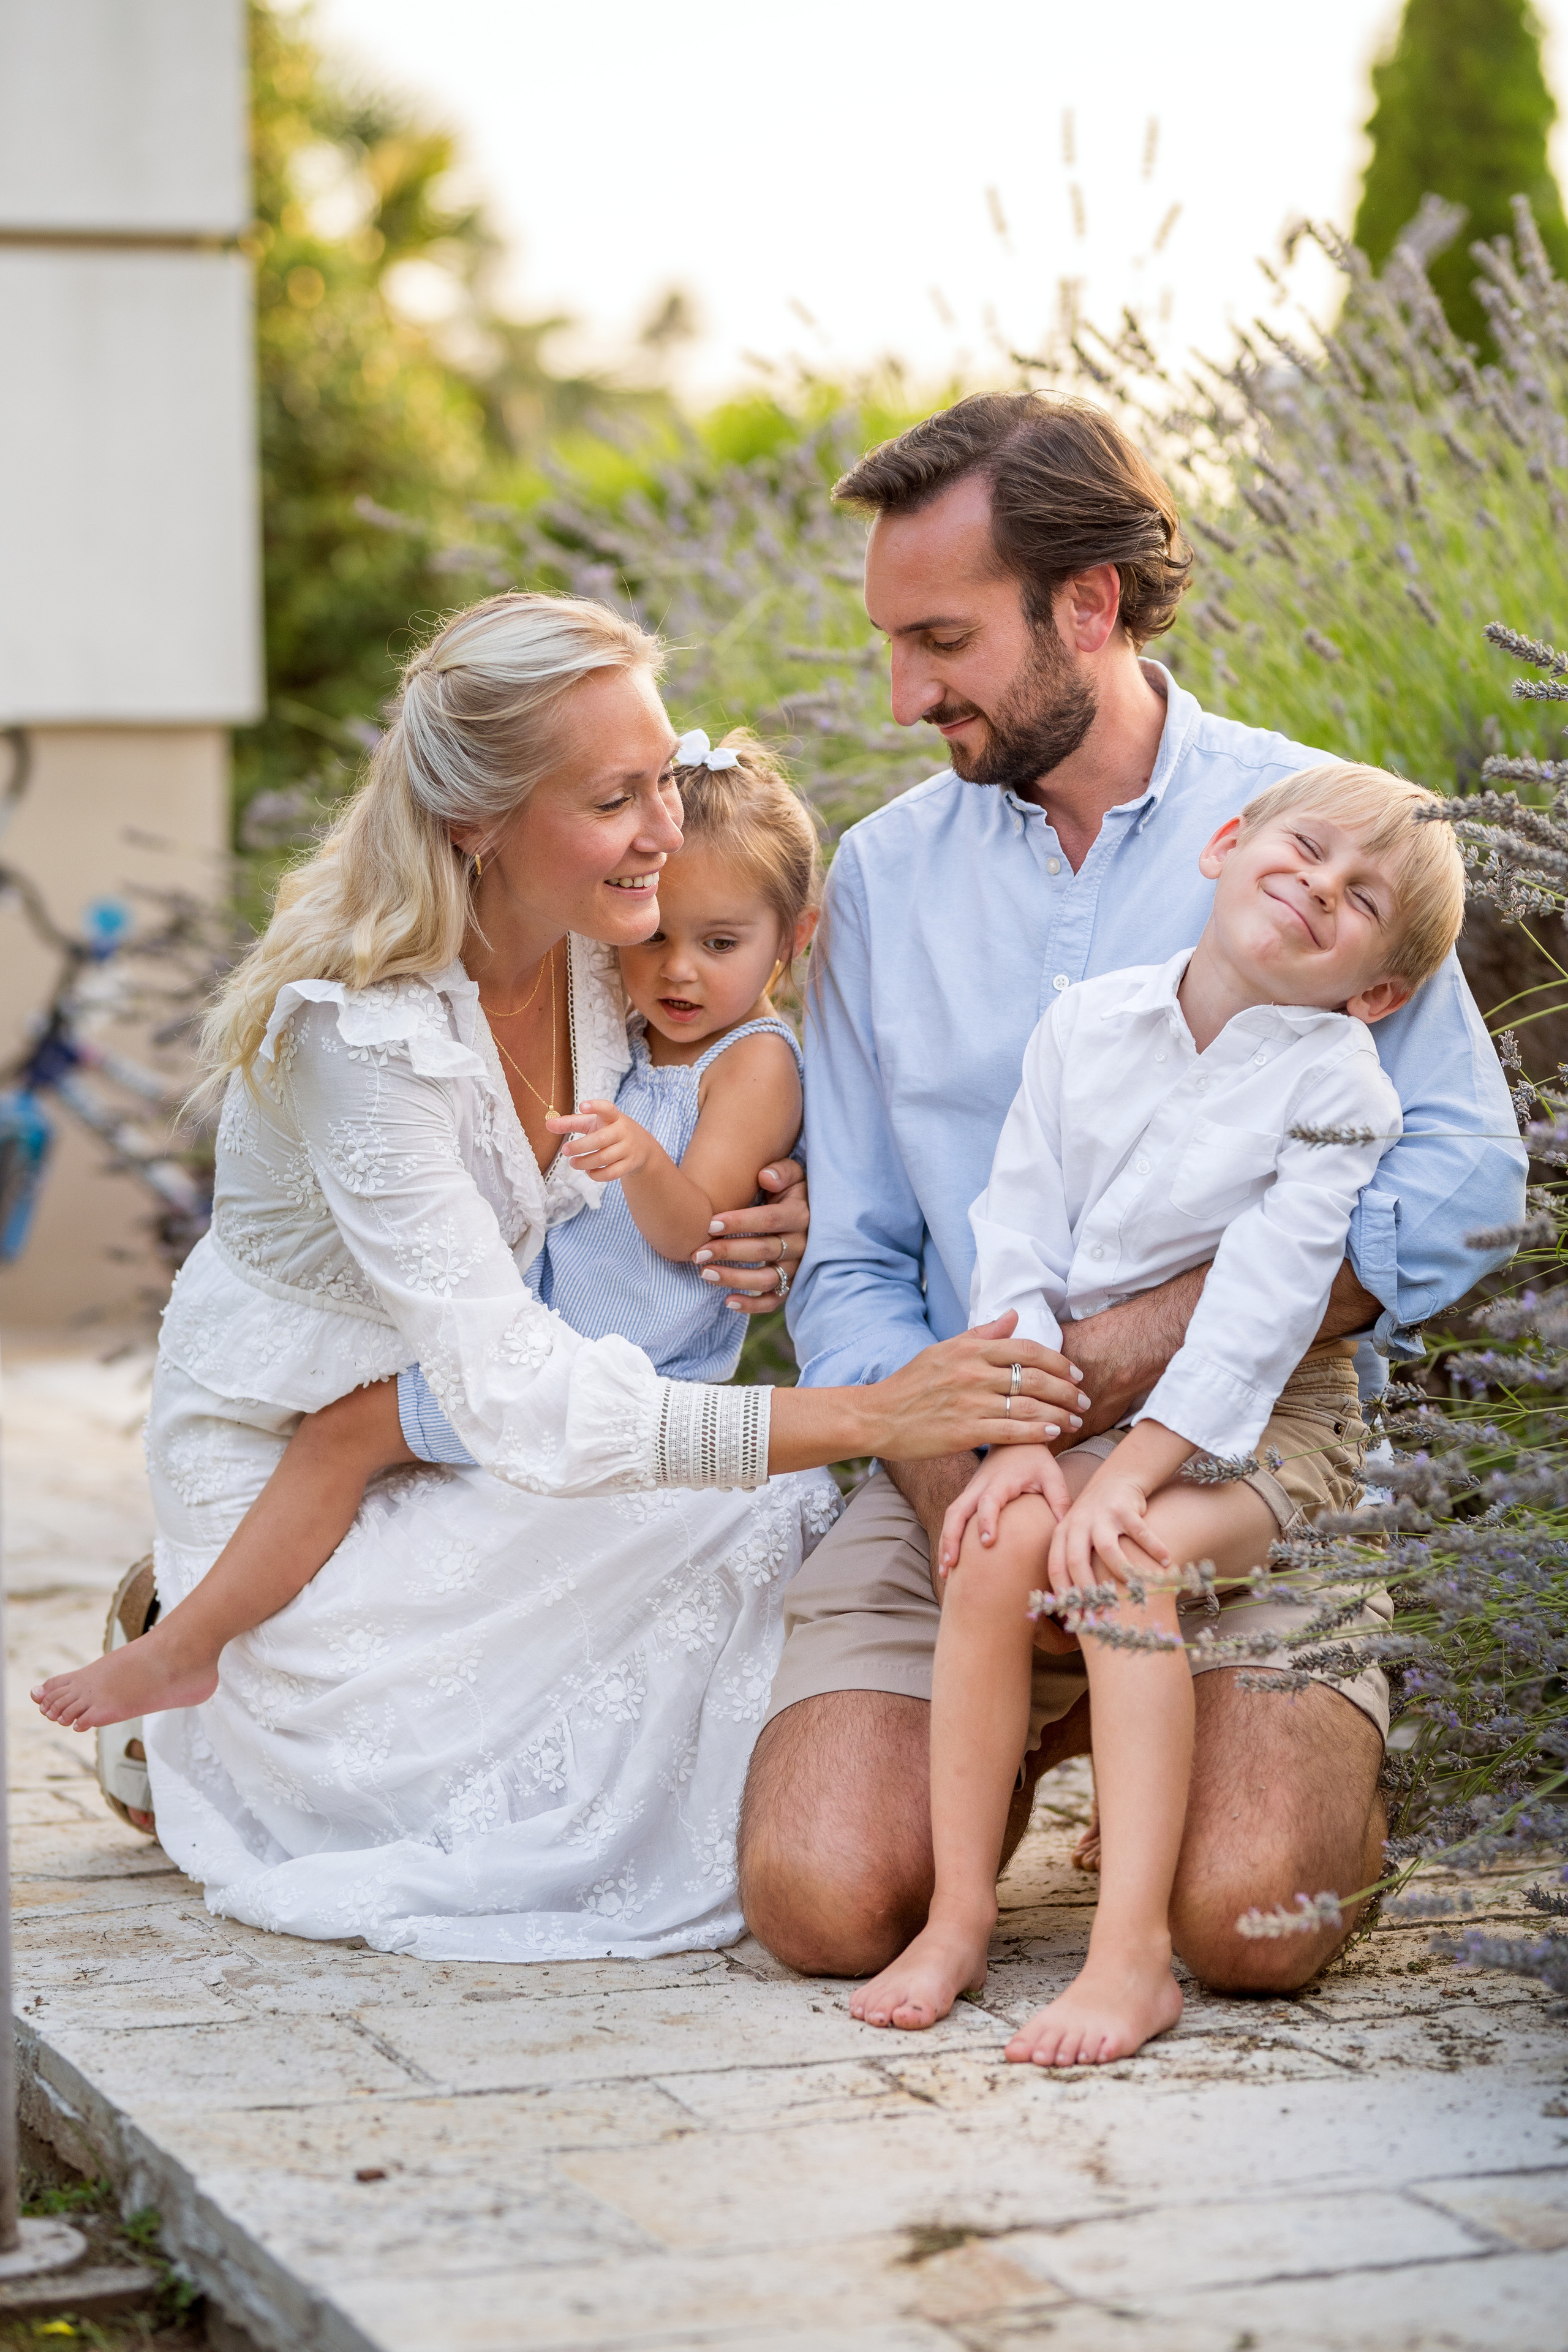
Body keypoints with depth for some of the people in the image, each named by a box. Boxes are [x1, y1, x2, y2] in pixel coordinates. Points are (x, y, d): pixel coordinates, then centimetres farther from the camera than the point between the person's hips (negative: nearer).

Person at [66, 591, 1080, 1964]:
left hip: (443, 1457, 8)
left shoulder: (599, 949, -8)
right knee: (756, 1521, -24)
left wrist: (766, 1219, -20)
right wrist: (872, 1415, -42)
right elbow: (518, 1403, -36)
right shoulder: (359, 1032, -30)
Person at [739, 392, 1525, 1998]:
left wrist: (1182, 1318, -16)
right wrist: (946, 1481, -10)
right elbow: (851, 1260, 9)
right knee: (823, 1900, -18)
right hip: (961, 1467, 3)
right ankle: (1028, 1739, 16)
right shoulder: (882, 874, 10)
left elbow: (1464, 1171, -4)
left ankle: (1321, 1750, 12)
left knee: (1247, 1915, -24)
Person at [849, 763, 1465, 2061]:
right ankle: (959, 1918, -15)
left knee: (1127, 1563, -30)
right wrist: (1022, 1439, -14)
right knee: (998, 1545, -24)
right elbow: (1016, 1244, -2)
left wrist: (1129, 1475, -25)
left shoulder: (1339, 1085, -11)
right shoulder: (1089, 1024, 1)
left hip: (1256, 1422, -3)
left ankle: (1133, 1955, -28)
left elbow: (1260, 1309, -19)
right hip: (1080, 1403, 4)